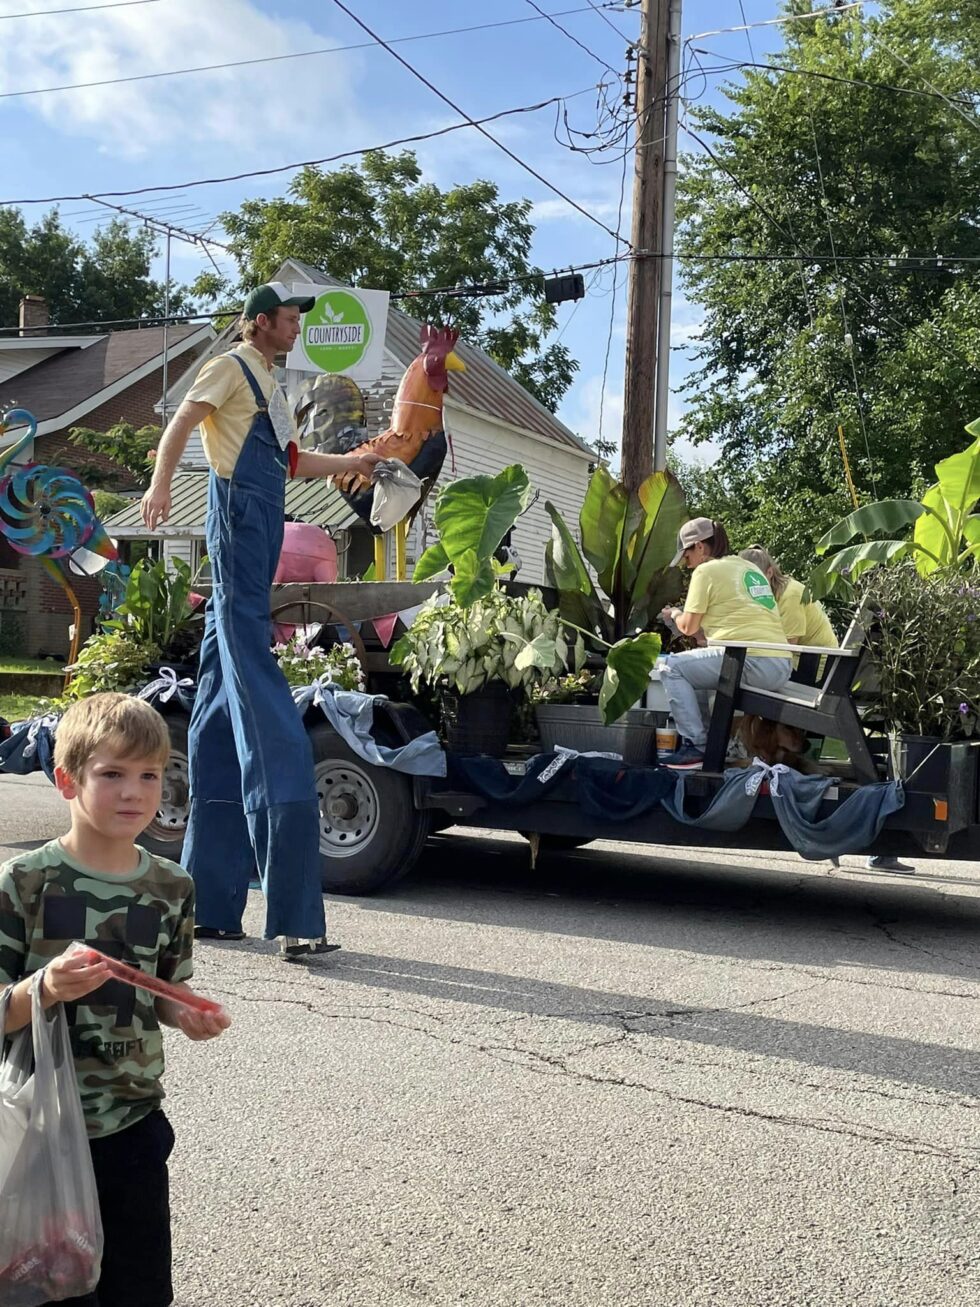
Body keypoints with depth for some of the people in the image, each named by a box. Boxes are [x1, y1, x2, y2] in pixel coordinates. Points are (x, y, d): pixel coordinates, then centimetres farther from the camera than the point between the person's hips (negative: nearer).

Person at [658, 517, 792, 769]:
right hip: (782, 667, 9)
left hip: (752, 661, -9)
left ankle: (695, 746, -4)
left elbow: (688, 627, 1)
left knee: (673, 667, 3)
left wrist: (675, 614, 23)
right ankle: (707, 741, 23)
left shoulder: (706, 571, -1)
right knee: (696, 669, 28)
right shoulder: (750, 568, 24)